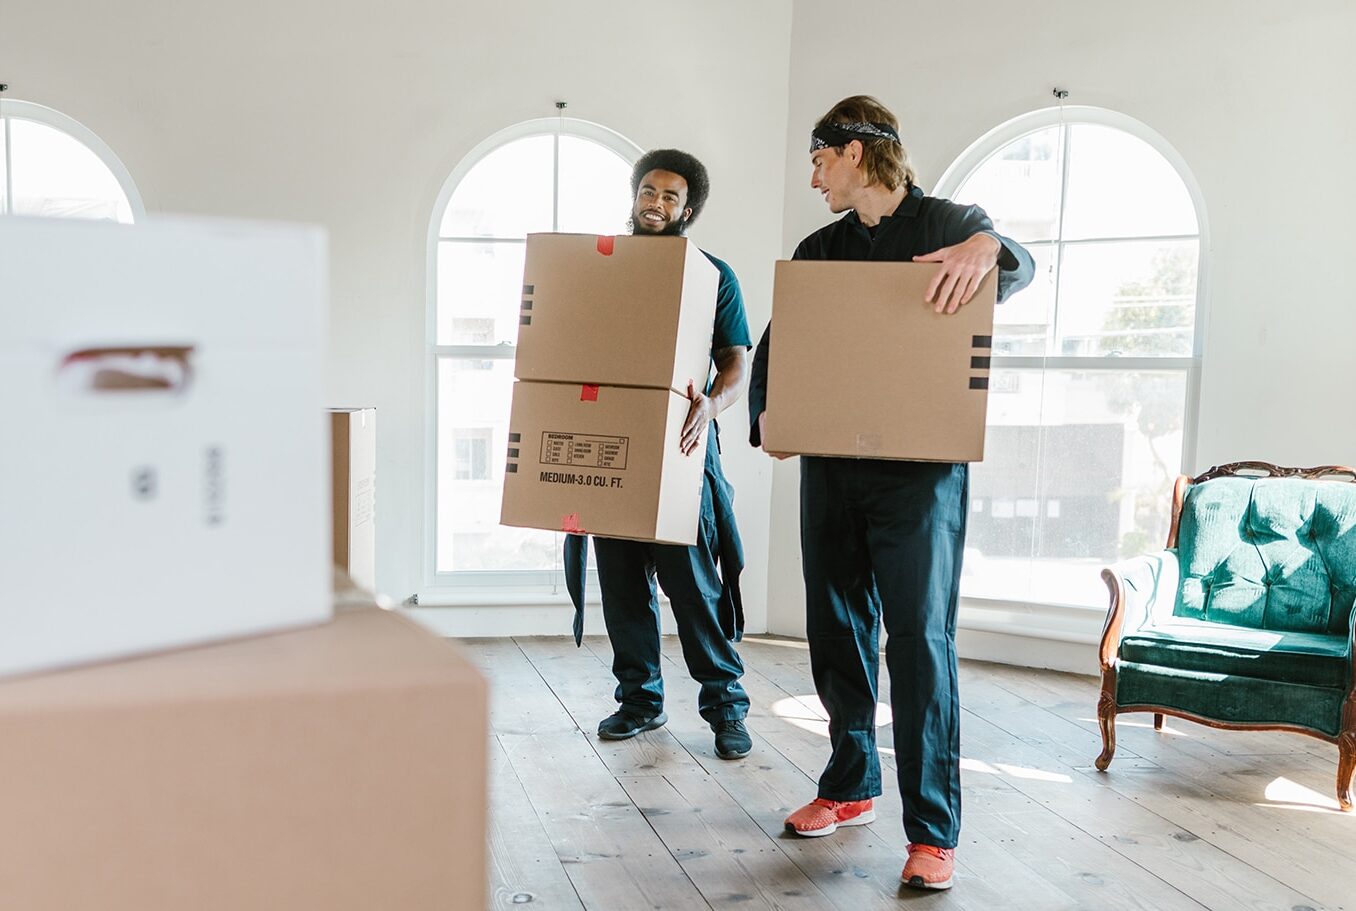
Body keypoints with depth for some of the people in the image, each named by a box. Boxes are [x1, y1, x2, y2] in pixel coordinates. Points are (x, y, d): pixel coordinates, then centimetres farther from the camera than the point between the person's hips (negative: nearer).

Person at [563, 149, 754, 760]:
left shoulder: (712, 275, 5)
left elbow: (737, 361, -2)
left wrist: (711, 405, -23)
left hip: (677, 447, -4)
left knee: (694, 580, -6)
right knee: (621, 579, 7)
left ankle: (725, 704, 7)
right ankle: (640, 698, 21)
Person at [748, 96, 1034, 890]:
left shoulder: (947, 223, 4)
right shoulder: (820, 249, 16)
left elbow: (1021, 269, -10)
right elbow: (774, 346, 12)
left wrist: (989, 246, -34)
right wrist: (766, 412, -8)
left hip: (920, 469, -5)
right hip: (830, 464, 5)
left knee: (920, 639, -6)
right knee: (837, 632, 11)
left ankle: (934, 832, 2)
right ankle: (851, 787, 28)